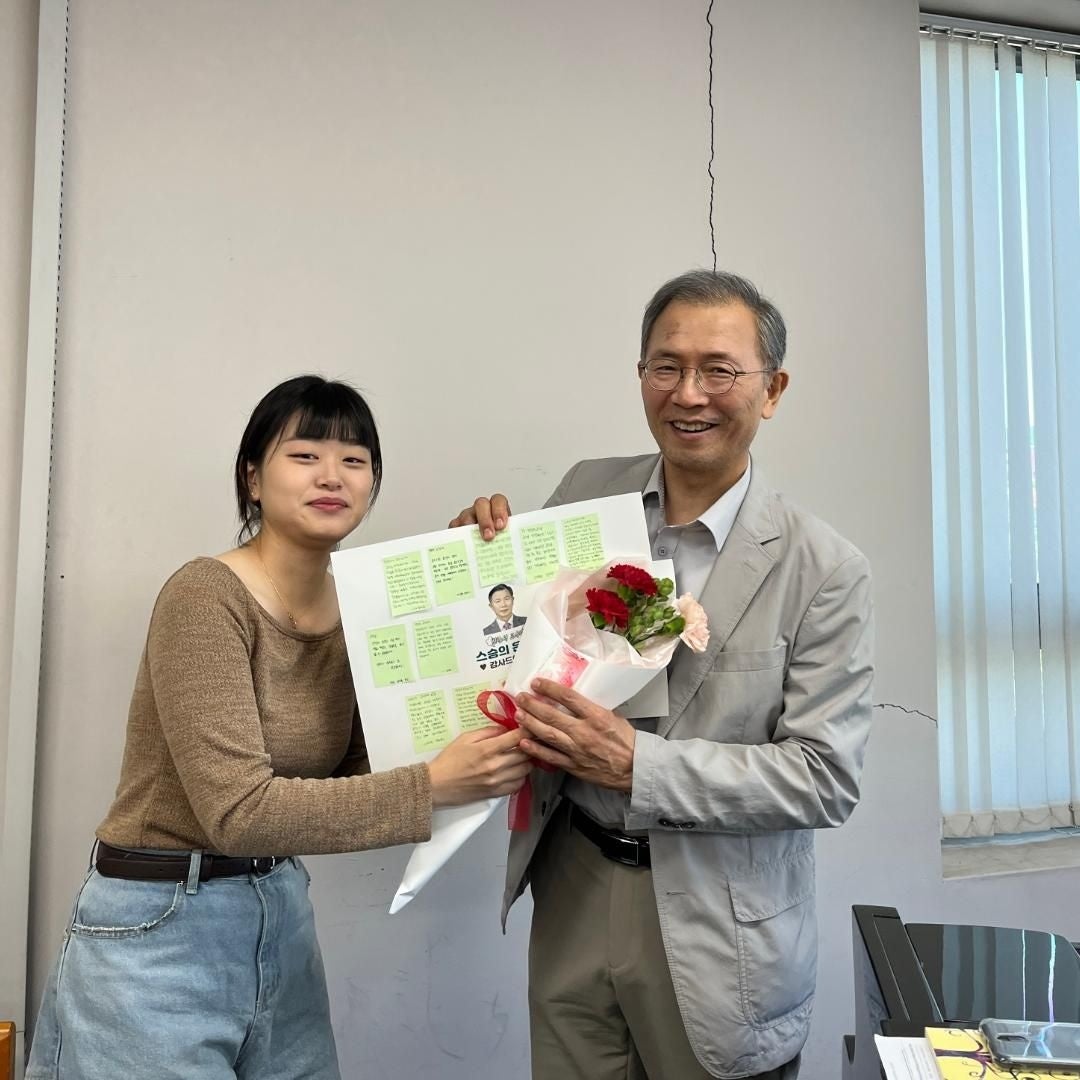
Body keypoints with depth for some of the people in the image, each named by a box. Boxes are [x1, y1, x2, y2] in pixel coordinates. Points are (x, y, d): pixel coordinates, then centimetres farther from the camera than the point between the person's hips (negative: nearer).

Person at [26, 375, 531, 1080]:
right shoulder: (206, 595, -20)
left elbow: (350, 776, 1)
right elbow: (238, 811, -26)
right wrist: (434, 785, -30)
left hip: (282, 919, 6)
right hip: (158, 935, -6)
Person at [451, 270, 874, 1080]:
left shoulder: (824, 571, -15)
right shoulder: (586, 493, -4)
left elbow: (826, 777, -14)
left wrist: (637, 764, -25)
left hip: (718, 923, -2)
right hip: (574, 894, 3)